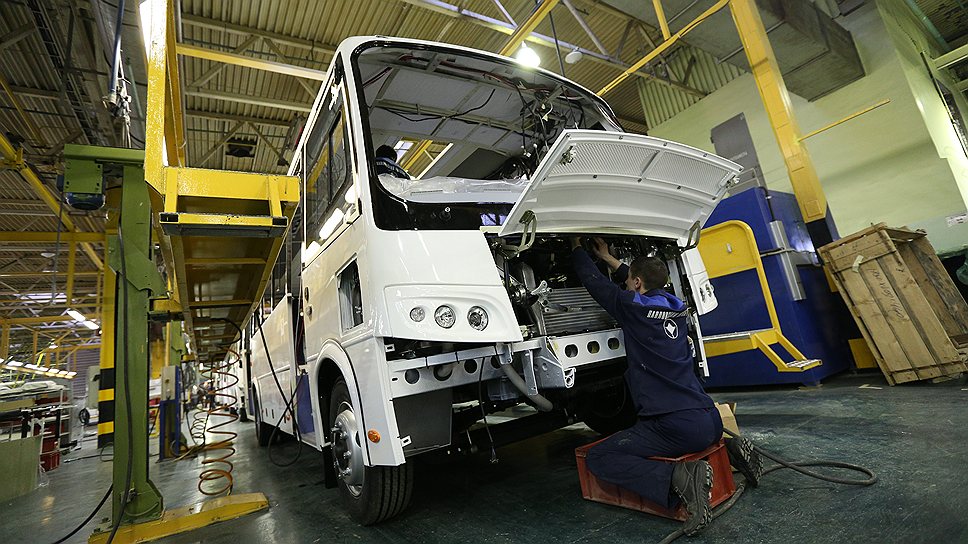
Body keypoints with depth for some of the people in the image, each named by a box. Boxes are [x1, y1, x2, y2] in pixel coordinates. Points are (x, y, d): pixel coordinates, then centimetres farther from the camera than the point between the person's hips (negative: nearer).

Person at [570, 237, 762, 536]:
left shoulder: (633, 308, -7)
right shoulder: (674, 307, 12)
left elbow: (595, 282, 6)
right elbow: (649, 286, 32)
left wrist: (576, 248, 22)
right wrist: (609, 258, 39)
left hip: (678, 427, -8)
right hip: (710, 422, 8)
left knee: (597, 458, -7)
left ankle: (680, 477, -22)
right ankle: (729, 451, 17)